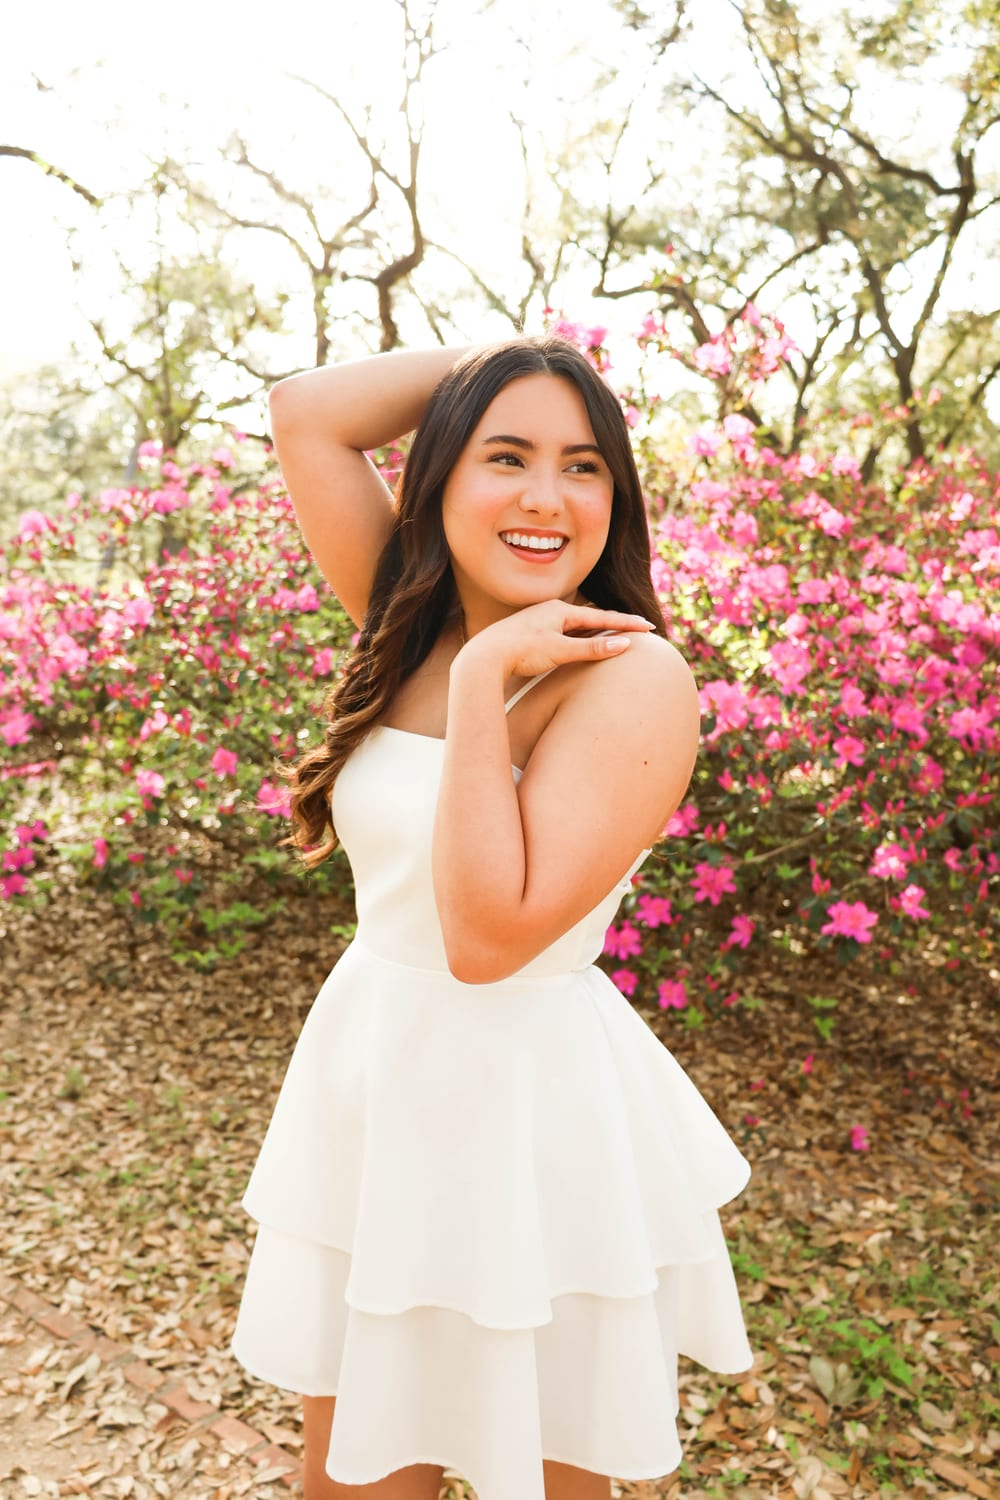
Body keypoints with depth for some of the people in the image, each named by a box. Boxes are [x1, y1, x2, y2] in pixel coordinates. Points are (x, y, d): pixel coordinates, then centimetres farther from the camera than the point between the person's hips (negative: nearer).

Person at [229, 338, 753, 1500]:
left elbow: (490, 935, -26)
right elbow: (304, 418, -2)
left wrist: (483, 682, -25)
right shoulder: (418, 628, 0)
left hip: (527, 1107, -5)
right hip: (371, 1081, 6)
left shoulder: (635, 675, -19)